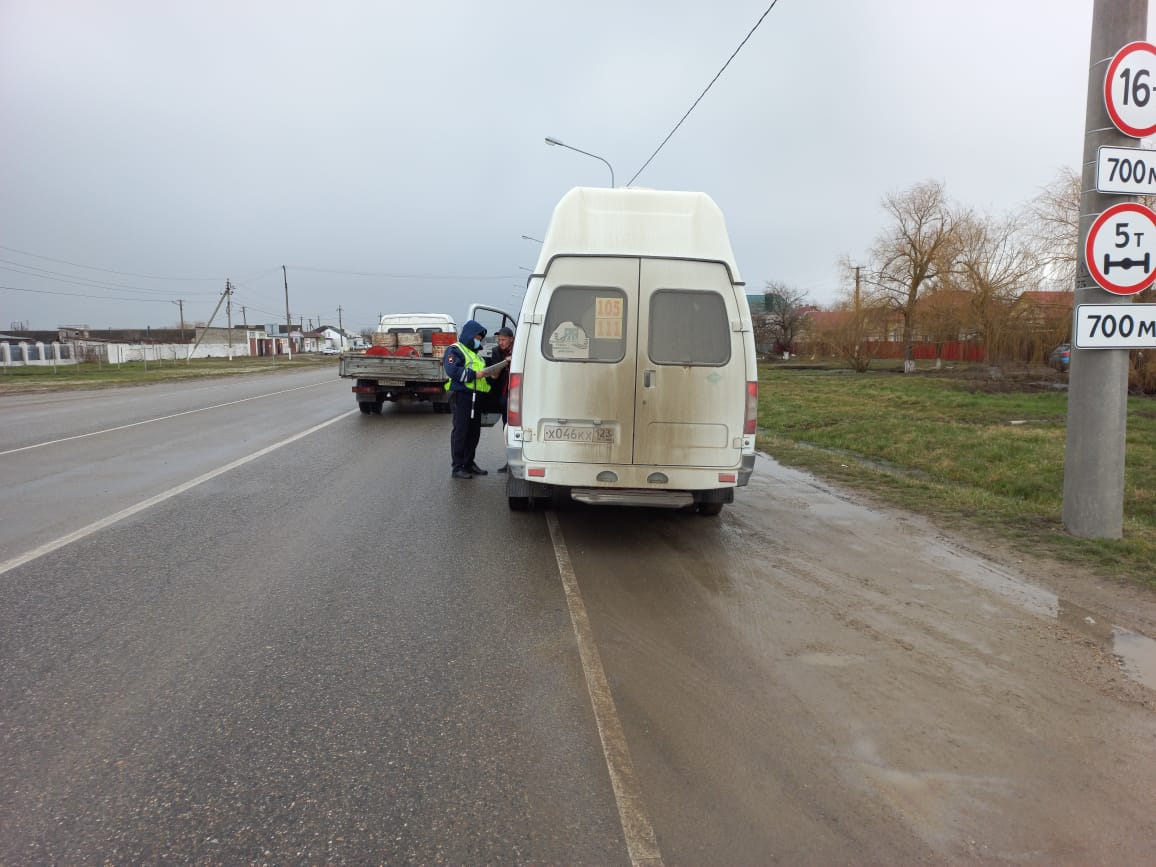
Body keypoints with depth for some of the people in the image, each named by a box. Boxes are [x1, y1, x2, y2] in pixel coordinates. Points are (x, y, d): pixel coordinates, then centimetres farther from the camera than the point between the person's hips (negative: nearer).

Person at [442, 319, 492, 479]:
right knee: (460, 431, -7)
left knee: (474, 432, 11)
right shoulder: (455, 350, -3)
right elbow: (452, 370, -19)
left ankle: (469, 464, 21)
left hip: (475, 398, 9)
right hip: (461, 395, -9)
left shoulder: (476, 354, 26)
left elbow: (482, 373, 31)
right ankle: (458, 468, -4)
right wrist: (474, 374, -22)